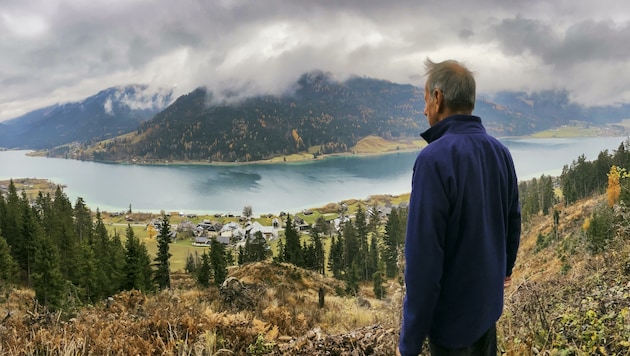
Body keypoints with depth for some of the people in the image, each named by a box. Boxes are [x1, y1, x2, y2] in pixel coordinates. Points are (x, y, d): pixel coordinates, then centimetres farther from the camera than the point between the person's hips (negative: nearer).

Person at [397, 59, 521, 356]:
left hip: (452, 314, -7)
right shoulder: (500, 152, -3)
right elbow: (513, 221, 11)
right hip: (490, 301, 7)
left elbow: (423, 258, -27)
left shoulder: (434, 159, -26)